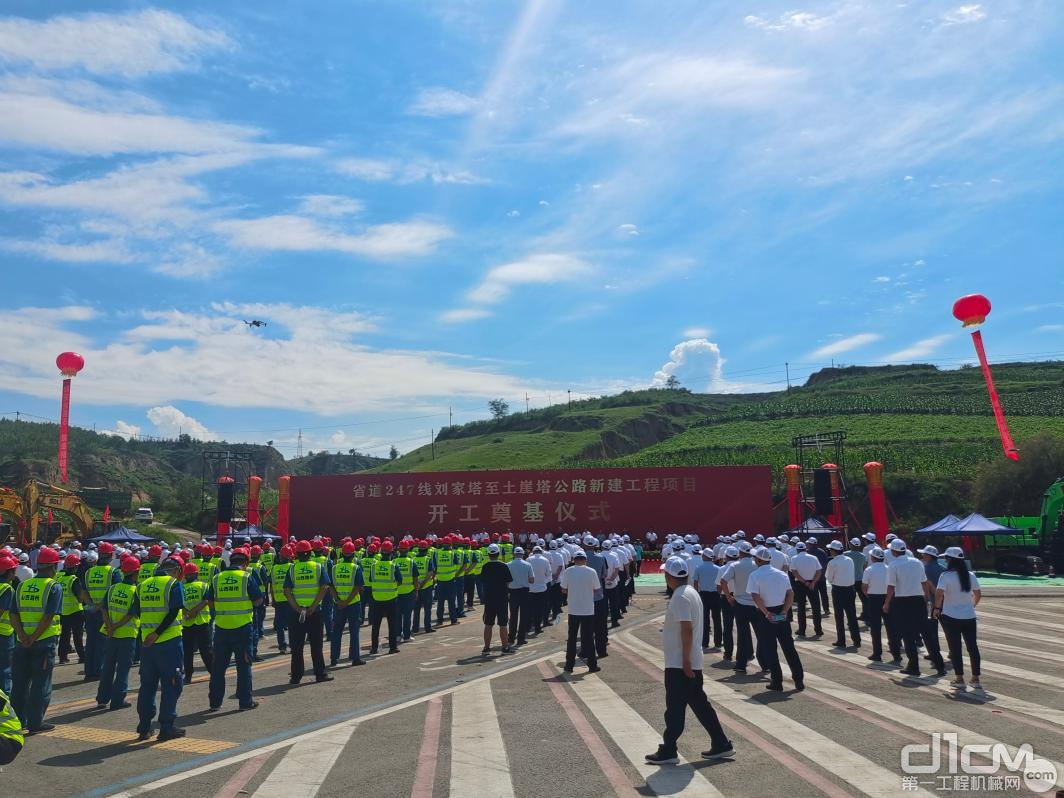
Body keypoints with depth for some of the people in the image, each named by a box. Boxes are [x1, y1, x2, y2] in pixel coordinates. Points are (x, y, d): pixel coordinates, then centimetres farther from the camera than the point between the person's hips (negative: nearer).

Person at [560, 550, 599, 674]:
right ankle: (592, 665, 14)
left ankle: (569, 665, 12)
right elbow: (597, 589, 0)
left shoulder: (568, 571, -6)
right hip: (588, 610, -1)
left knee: (572, 638, 9)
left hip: (573, 610, 1)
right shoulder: (592, 572, -7)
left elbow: (563, 589, -1)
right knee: (588, 638, 9)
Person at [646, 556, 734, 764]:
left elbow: (687, 630, -23)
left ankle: (668, 751, 8)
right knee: (699, 704, 16)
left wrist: (685, 661, -21)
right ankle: (721, 745, 21)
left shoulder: (680, 597, -19)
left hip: (679, 664, -10)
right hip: (690, 663, 10)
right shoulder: (691, 592, 11)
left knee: (675, 708, -1)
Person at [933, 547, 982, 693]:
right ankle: (975, 679, 16)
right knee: (972, 647, 11)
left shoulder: (946, 576, -13)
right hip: (969, 616, 4)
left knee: (955, 648, 4)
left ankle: (959, 679, 5)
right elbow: (978, 594, 9)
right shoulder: (970, 575, 2)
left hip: (950, 616, -4)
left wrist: (937, 608, -8)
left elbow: (939, 593, -22)